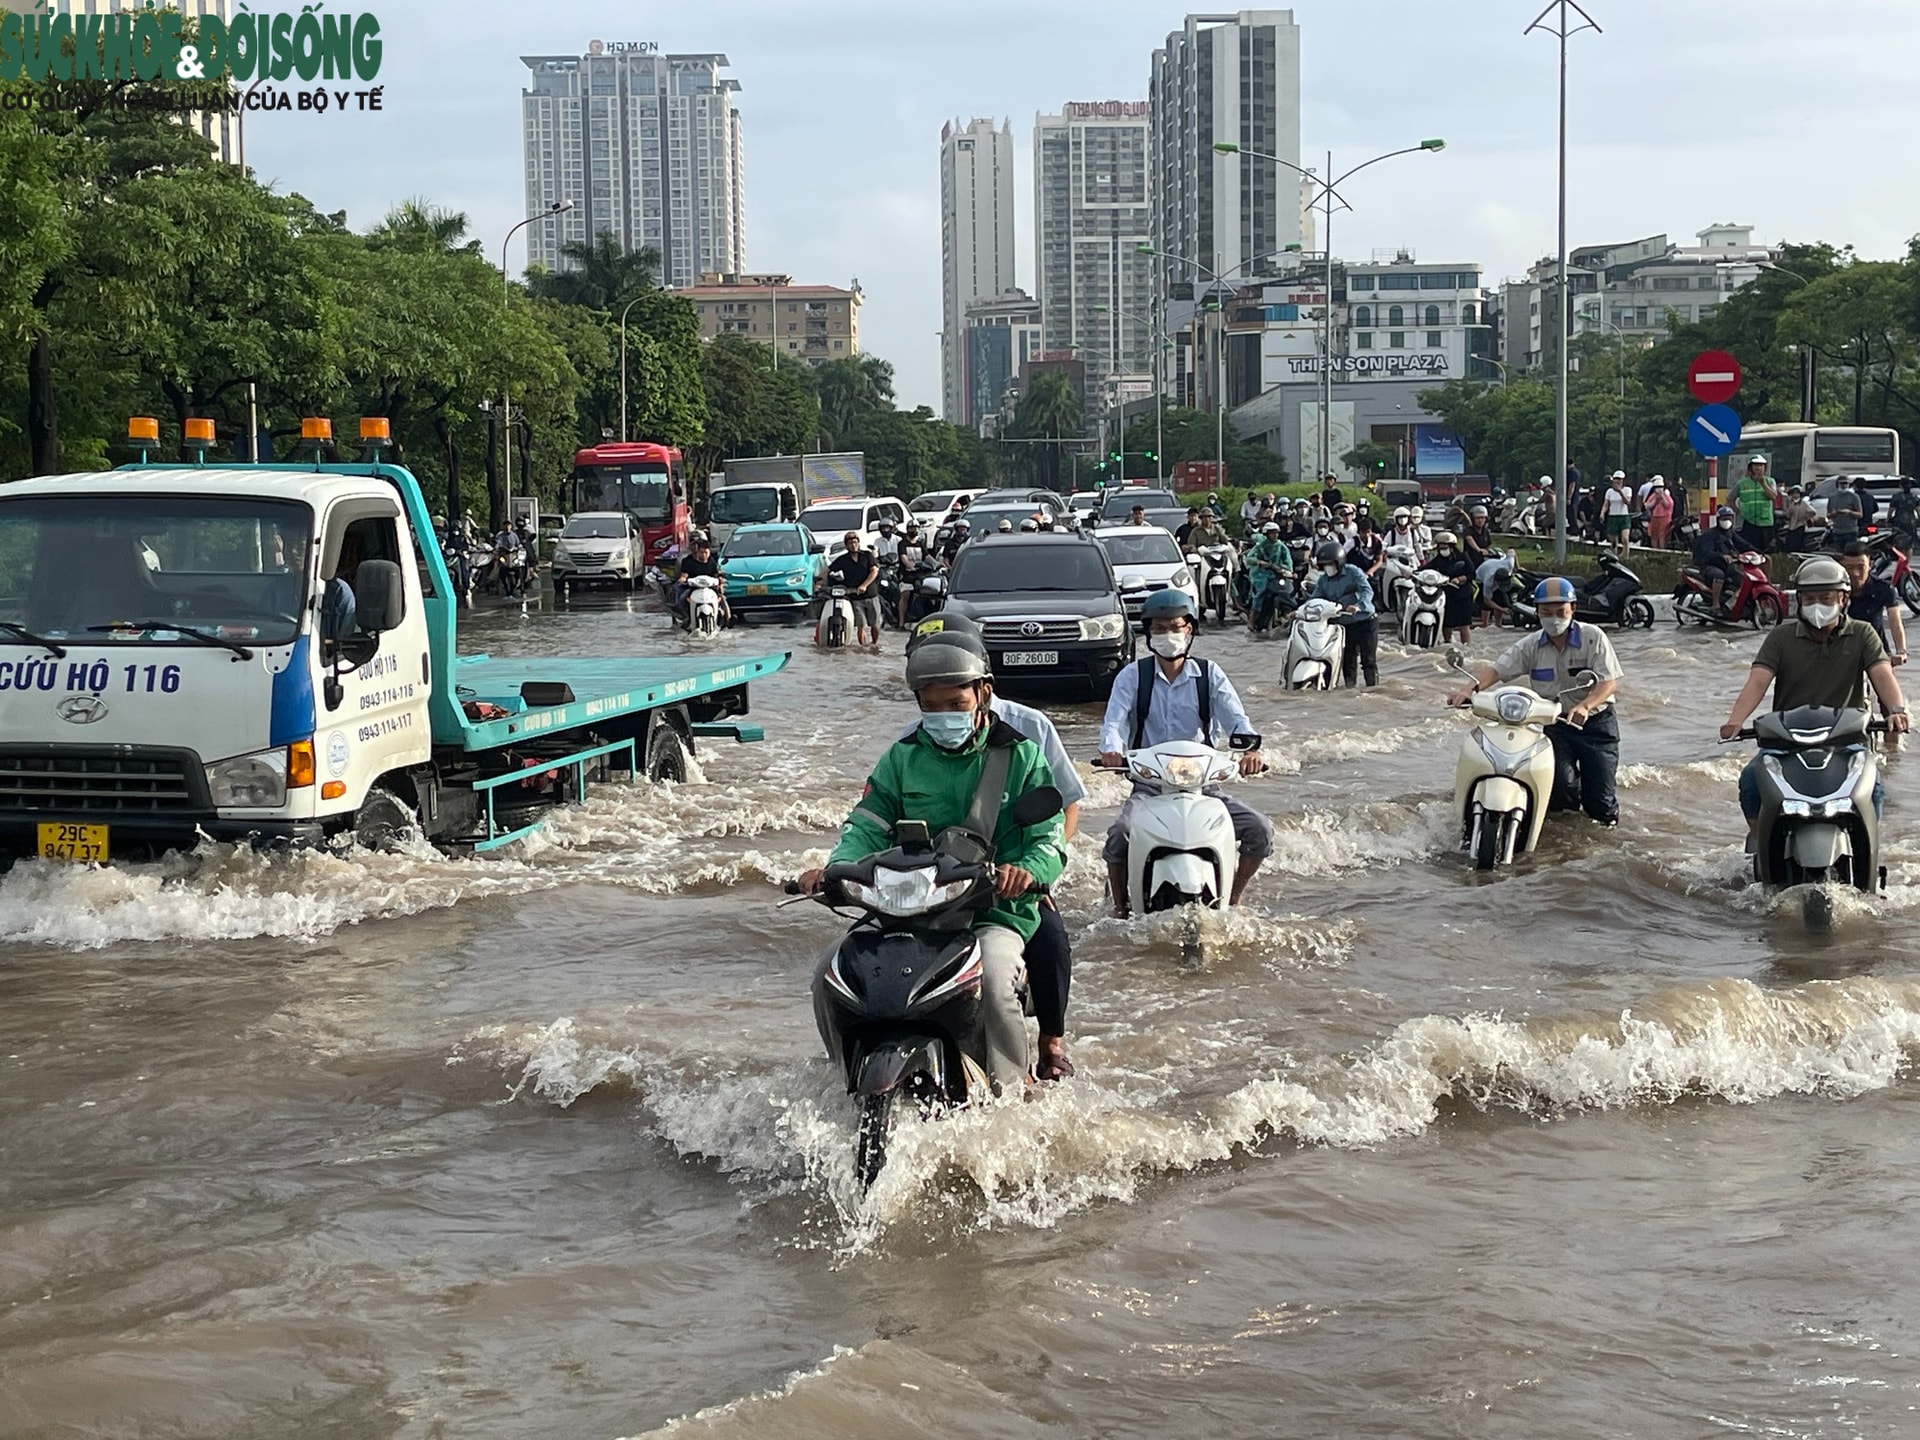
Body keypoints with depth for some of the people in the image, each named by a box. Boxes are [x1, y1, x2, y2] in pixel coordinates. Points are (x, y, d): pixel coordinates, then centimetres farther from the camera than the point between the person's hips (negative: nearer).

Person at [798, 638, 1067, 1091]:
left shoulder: (1020, 756, 5)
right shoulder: (902, 758, 13)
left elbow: (1049, 837, -1)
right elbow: (867, 826, 6)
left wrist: (1027, 871, -26)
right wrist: (834, 869, -17)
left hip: (996, 913, -3)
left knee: (993, 983, -34)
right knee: (833, 968, -16)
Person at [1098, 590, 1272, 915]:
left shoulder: (1209, 675, 8)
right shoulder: (1132, 677, 6)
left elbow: (1234, 715, -6)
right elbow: (1115, 719, -9)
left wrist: (1249, 746, -29)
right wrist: (1111, 749, -33)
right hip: (1148, 784, -1)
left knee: (1260, 829, -16)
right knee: (1120, 834, -30)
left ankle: (1232, 901, 3)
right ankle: (1120, 908, -7)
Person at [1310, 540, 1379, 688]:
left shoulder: (1353, 572, -8)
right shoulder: (1323, 580, 7)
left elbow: (1367, 591, -19)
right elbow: (1315, 599, 5)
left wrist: (1359, 606, -38)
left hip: (1365, 621, -4)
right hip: (1344, 624, 4)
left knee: (1369, 659, -2)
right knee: (1348, 660, 6)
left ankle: (1373, 687, 4)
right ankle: (1349, 688, 13)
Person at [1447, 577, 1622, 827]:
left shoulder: (1593, 637, -7)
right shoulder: (1531, 646, 0)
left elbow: (1610, 683, -15)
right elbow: (1496, 669, -10)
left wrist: (1585, 706, -35)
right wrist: (1471, 688, -33)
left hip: (1595, 723, -1)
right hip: (1553, 723, 1)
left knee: (1600, 807, -7)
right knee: (1560, 781, -24)